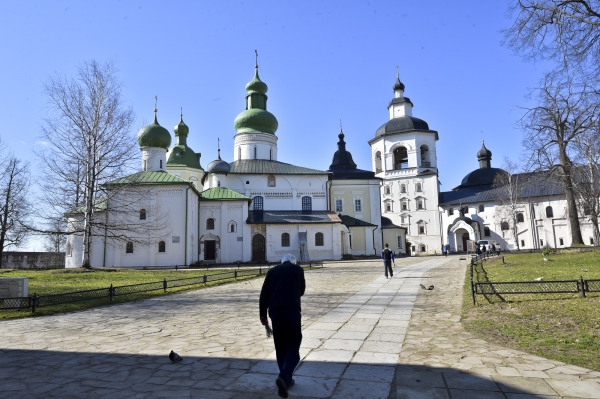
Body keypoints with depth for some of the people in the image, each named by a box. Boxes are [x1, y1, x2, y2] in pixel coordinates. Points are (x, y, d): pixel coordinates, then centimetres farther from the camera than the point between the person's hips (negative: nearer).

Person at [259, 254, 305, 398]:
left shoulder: (272, 271, 19)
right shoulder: (298, 269, 15)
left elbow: (264, 294, 10)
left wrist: (262, 314, 13)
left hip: (275, 311, 3)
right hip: (292, 309, -2)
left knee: (280, 347, 16)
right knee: (293, 346, 1)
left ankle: (286, 380, 20)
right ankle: (284, 377, -18)